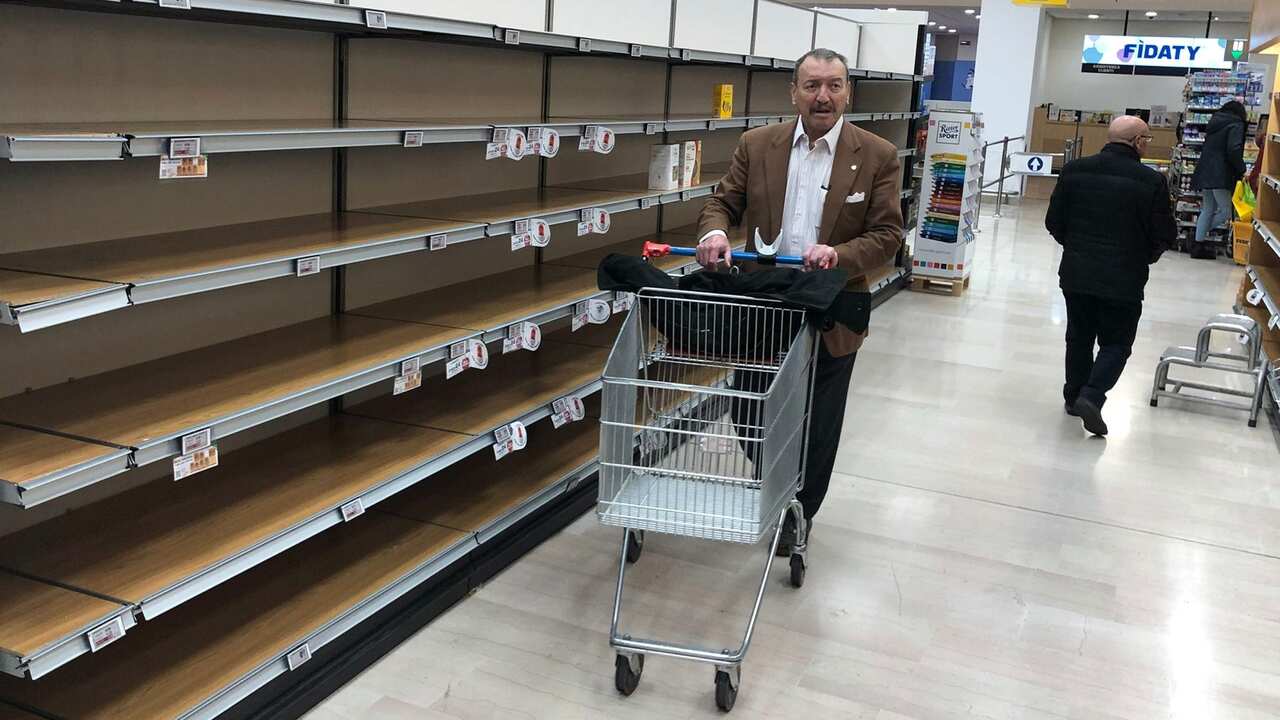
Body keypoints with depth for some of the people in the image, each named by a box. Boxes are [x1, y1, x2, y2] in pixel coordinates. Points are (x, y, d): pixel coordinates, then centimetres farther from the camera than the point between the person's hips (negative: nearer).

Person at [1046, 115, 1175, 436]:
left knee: (1079, 337, 19)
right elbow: (1164, 235, -5)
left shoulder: (1074, 170, -2)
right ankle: (1092, 396, -8)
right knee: (1116, 343, 9)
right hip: (1123, 280, -4)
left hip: (1075, 273, 4)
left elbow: (1054, 222, 4)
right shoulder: (1151, 181, -12)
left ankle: (1074, 395, 28)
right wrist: (1145, 255, 16)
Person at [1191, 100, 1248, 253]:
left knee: (1207, 210, 12)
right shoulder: (1236, 125, -5)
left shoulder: (1214, 123, 19)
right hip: (1220, 176, -9)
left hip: (1205, 173, 9)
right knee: (1226, 212, -1)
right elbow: (1234, 150, -18)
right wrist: (1242, 170, -8)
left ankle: (1198, 246, 10)